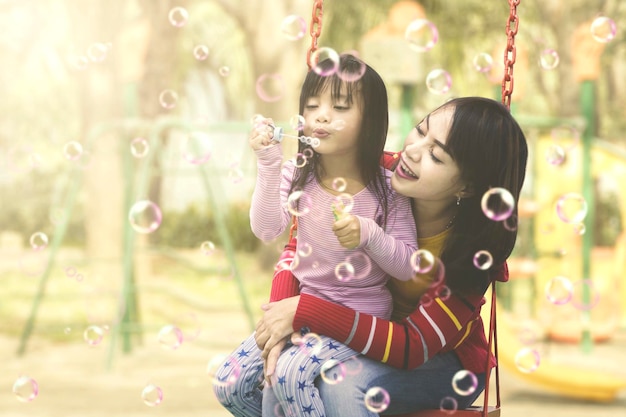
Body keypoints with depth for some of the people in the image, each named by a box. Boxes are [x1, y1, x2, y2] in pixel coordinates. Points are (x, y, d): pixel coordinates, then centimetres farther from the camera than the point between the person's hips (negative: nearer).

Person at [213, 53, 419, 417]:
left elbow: (408, 267, -10)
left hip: (360, 315, -4)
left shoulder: (387, 188, -10)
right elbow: (266, 230, -17)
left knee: (291, 374, -29)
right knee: (229, 384, -6)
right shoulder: (297, 176, -2)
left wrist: (368, 234, -27)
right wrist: (269, 165, -26)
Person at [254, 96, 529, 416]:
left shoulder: (473, 247, -24)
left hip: (444, 360, -4)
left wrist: (303, 311, -33)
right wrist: (282, 313, -27)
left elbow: (413, 347, -29)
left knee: (342, 385, -33)